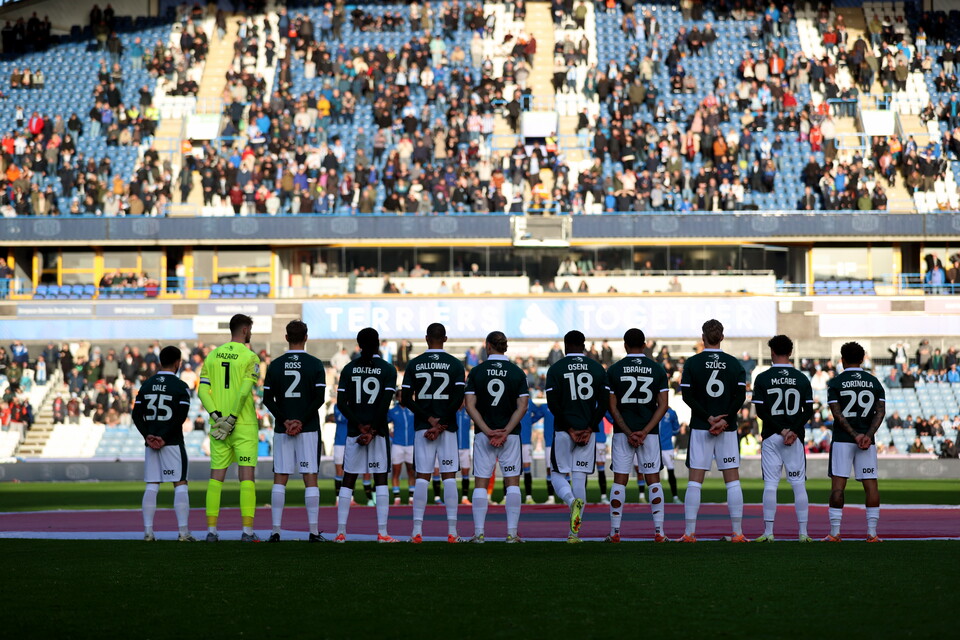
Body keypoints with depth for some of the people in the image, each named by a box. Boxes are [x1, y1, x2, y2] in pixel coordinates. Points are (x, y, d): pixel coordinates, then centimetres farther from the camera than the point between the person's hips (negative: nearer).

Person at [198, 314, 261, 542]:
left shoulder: (212, 356, 10)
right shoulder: (250, 357, -5)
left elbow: (203, 391, 1)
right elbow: (244, 391, -16)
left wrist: (217, 417, -5)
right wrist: (232, 419, -12)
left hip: (219, 426, 4)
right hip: (244, 425, -4)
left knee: (216, 476, 8)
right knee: (247, 475, -2)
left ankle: (211, 529, 5)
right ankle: (247, 530, -7)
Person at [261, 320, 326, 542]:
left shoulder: (275, 365, 4)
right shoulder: (315, 365, -2)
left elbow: (267, 399, 0)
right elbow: (320, 398, -8)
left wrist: (284, 420, -4)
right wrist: (302, 421, -7)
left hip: (281, 430, 1)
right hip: (308, 429, -1)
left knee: (280, 479, 5)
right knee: (310, 478, 0)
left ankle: (276, 531, 0)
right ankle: (314, 531, -2)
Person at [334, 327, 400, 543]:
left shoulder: (349, 369, 5)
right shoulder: (388, 369, -2)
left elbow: (341, 403, -3)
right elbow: (385, 404, -11)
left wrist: (359, 425, -5)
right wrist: (373, 430, -9)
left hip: (353, 432, 2)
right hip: (379, 432, -2)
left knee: (348, 481, 7)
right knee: (381, 481, 2)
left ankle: (340, 532, 4)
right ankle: (382, 533, -3)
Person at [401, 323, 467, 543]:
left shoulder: (414, 364, 4)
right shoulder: (455, 364, 0)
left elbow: (406, 398, -2)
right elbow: (458, 399, -9)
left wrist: (429, 419, -4)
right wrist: (441, 423, -7)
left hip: (422, 426, 1)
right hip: (447, 428, -1)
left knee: (422, 477, 3)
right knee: (449, 477, 1)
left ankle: (417, 531, -2)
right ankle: (452, 531, -2)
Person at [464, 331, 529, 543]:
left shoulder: (476, 372, -1)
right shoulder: (517, 372, 1)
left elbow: (470, 406, -7)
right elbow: (522, 407, -6)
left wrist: (487, 431, -10)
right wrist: (505, 432, -9)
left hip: (483, 435, 0)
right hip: (511, 434, 0)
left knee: (481, 484, 4)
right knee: (512, 482, 4)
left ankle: (479, 533, 0)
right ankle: (512, 533, -2)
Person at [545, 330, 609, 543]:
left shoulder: (556, 369, -1)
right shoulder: (597, 369, 6)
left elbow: (552, 403, -9)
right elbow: (604, 403, 0)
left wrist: (569, 428, -6)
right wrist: (590, 428, -1)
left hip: (563, 430, -2)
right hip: (588, 431, 2)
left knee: (557, 473, 11)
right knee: (580, 478, 5)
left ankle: (572, 501, -22)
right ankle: (574, 532, 3)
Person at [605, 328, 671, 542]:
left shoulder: (614, 371, 0)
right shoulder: (657, 370, 3)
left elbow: (612, 407, -4)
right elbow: (663, 405, -3)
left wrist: (628, 433, -6)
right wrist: (645, 431, -7)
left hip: (622, 432, -1)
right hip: (650, 432, 1)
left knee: (620, 481, 3)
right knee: (653, 480, 5)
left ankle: (614, 532, 1)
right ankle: (659, 532, 1)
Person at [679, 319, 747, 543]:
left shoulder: (692, 362, -1)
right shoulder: (734, 363, 4)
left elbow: (687, 395, -7)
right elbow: (741, 396, -4)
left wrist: (708, 418, -8)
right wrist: (725, 420, -8)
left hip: (700, 428, -1)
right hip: (728, 429, 1)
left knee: (695, 480, 1)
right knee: (732, 480, 4)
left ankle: (689, 533, -2)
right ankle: (737, 533, 2)